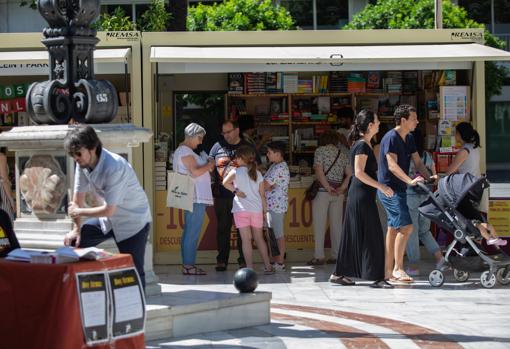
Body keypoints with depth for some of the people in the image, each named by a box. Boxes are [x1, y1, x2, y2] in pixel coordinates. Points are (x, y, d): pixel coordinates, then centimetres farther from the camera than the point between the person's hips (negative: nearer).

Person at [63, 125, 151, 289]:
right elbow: (79, 196, -1)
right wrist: (76, 229, -3)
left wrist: (79, 212, -16)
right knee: (73, 241, 3)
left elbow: (109, 210, -29)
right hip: (108, 220, 8)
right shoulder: (83, 163, -10)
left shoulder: (114, 167, -32)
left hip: (133, 221, -8)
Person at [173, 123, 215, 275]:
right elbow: (195, 172, -19)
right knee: (192, 233, -10)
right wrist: (209, 165, -5)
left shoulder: (180, 151, 22)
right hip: (195, 198, -11)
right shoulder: (185, 151, -11)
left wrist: (206, 167, 14)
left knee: (189, 232, 11)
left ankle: (187, 265, 12)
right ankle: (189, 265, -10)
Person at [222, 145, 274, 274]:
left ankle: (250, 267, -10)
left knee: (246, 239, -5)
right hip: (256, 209, 4)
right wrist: (264, 210, 15)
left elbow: (225, 182, -20)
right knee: (259, 238, 15)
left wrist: (235, 190, -7)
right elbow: (262, 195, 10)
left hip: (241, 209, -4)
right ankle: (268, 266, 14)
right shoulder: (258, 174, 9)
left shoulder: (236, 171, -3)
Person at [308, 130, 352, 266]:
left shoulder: (320, 150, -2)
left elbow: (319, 171, -14)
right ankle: (336, 256, 8)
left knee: (319, 224, -2)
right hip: (338, 193, 4)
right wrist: (342, 188, -4)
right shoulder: (342, 153, 12)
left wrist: (328, 187, -14)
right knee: (336, 224, 8)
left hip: (322, 191, -4)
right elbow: (349, 174, 3)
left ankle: (319, 256, -6)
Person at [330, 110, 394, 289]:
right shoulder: (362, 145, -14)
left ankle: (340, 274, 16)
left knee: (353, 236, 12)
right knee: (371, 235, -7)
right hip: (362, 195, -10)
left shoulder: (365, 144, 15)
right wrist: (380, 186, -23)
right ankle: (376, 277, -6)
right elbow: (359, 172, -21)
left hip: (359, 194, 10)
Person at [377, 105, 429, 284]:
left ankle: (388, 271, 14)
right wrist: (410, 181, -33)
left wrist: (429, 178, -3)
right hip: (389, 189, -10)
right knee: (406, 226, -15)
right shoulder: (391, 138, -16)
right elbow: (392, 166, -24)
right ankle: (398, 268, -10)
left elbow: (418, 162, 13)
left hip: (399, 189, 10)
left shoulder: (409, 139, 13)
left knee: (394, 229, 10)